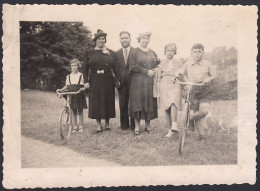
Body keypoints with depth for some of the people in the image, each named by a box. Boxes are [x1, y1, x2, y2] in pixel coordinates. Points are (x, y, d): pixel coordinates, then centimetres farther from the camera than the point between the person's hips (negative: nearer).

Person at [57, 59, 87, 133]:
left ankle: (81, 126, 12)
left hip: (79, 95, -2)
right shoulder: (68, 76, 9)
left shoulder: (81, 75, 2)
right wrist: (60, 89, -4)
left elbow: (83, 85, 1)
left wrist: (83, 88, -20)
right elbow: (67, 86, 10)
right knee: (73, 111, 5)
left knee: (80, 111, 4)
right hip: (71, 95, 2)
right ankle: (74, 126, 12)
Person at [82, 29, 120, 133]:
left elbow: (115, 68, 6)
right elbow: (85, 68, 3)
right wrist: (86, 81, -5)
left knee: (108, 101, 5)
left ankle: (107, 123, 18)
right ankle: (98, 124, 9)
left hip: (108, 81, 1)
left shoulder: (111, 53, 7)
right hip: (95, 82, 0)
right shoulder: (89, 53, 5)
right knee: (96, 102, 0)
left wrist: (118, 79, 0)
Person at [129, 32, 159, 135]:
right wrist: (146, 71, -14)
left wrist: (154, 71, -5)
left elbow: (158, 65, 17)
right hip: (138, 81, -4)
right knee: (138, 102, -4)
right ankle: (137, 126, 2)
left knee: (149, 102, 4)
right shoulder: (135, 52, 1)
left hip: (150, 82, 4)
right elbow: (133, 66, -9)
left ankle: (148, 125, 14)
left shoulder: (152, 53, 15)